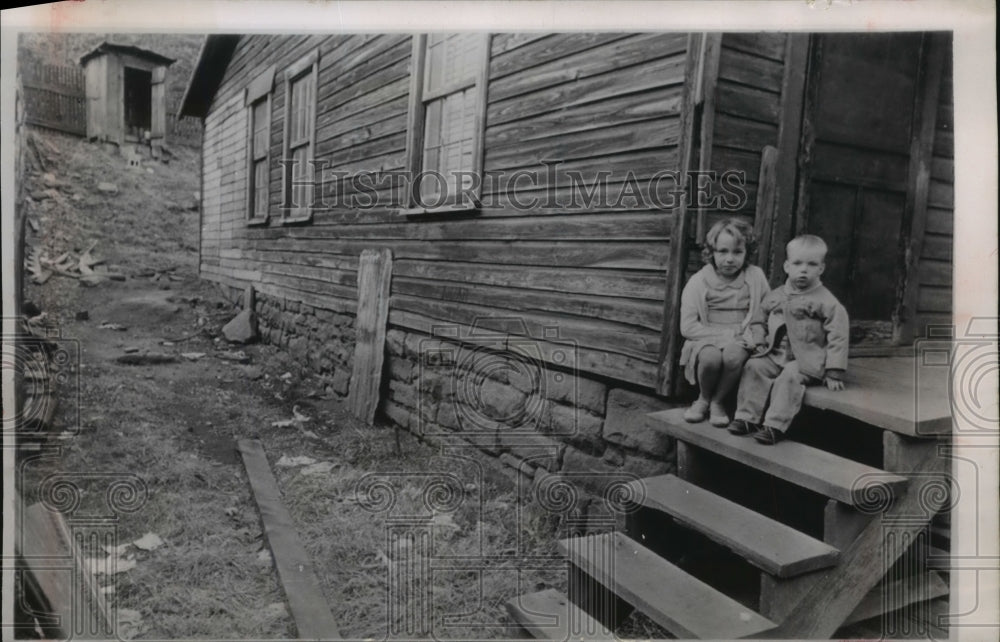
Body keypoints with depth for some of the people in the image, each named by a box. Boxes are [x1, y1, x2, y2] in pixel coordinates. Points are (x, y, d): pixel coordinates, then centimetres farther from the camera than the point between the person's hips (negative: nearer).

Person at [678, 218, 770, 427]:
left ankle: (718, 401, -6)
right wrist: (726, 335, -14)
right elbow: (687, 327, -6)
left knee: (733, 355, -35)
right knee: (710, 357, -36)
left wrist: (756, 335, -12)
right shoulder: (698, 281, 0)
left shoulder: (756, 277, 7)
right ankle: (704, 398, -2)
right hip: (706, 341, -1)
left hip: (739, 344, 1)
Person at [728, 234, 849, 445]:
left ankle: (775, 425, -28)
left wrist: (834, 372, -11)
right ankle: (747, 417, -13)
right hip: (775, 354, 5)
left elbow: (838, 337, -7)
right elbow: (760, 321, 24)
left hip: (808, 359, -5)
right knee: (754, 366, -16)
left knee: (790, 376, -31)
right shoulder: (775, 296, 10)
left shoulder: (826, 302, -6)